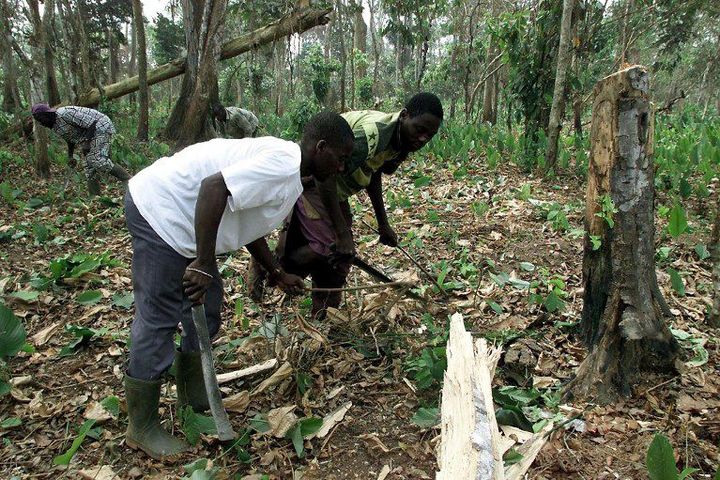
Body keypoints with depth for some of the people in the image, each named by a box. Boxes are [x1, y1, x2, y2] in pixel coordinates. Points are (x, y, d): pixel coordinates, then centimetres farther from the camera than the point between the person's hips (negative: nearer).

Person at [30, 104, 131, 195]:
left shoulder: (64, 113, -21)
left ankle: (130, 181, -24)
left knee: (100, 162, -27)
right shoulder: (55, 127, 9)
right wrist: (70, 156, 14)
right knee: (90, 168, 3)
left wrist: (87, 144, -25)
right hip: (91, 135, 10)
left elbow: (91, 122, -22)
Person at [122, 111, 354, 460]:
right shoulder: (284, 165, -22)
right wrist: (203, 265, -30)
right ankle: (141, 429, 12)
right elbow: (214, 186, -33)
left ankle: (194, 401, 32)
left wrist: (277, 274, 23)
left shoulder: (286, 170, 11)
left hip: (178, 215, 11)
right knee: (158, 320, -4)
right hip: (158, 209, -11)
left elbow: (246, 225, 20)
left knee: (206, 307, 16)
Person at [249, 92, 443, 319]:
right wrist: (342, 233, -31)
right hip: (310, 180, -9)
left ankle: (323, 319, 21)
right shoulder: (372, 133, -32)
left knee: (340, 258, 7)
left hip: (335, 190, 9)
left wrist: (383, 223, 17)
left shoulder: (400, 141, -1)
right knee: (330, 247, -21)